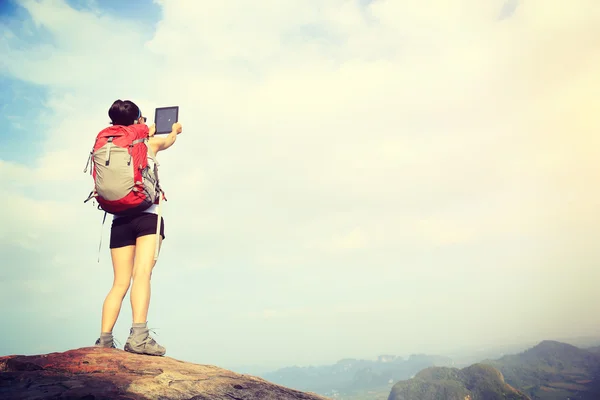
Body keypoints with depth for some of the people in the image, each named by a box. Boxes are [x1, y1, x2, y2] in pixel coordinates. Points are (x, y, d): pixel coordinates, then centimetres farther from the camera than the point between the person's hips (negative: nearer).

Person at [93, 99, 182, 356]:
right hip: (147, 216, -4)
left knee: (120, 283, 6)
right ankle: (138, 336, -29)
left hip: (119, 219, 5)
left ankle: (104, 340, 0)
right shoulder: (150, 143, 7)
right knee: (142, 274, -17)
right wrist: (175, 130, 54)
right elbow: (170, 140, 31)